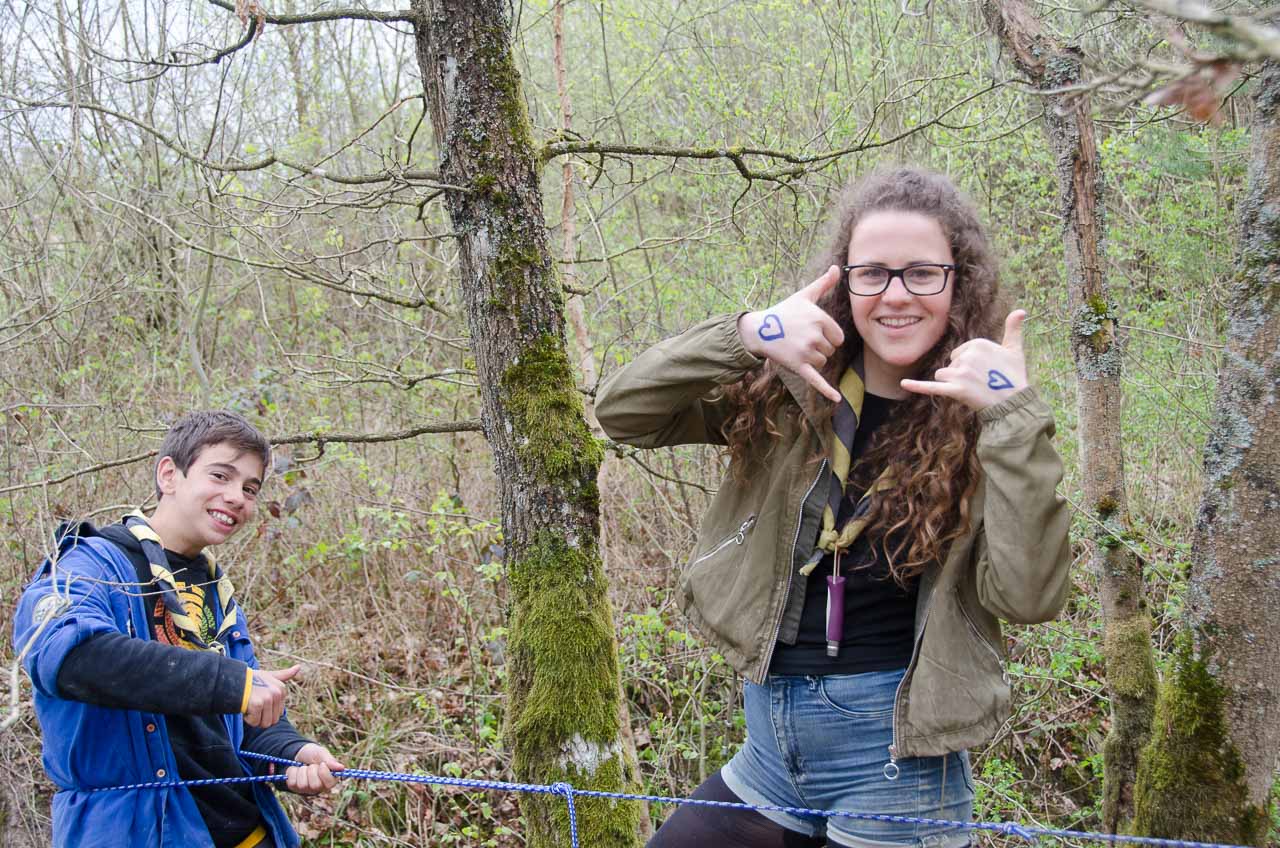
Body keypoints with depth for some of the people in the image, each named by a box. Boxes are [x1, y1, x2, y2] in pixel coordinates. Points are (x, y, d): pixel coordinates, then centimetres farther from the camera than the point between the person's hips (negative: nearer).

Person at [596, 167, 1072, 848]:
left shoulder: (984, 422, -8)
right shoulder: (793, 389, -2)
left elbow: (1028, 597, -19)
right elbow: (623, 412, -8)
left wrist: (1014, 414, -25)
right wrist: (744, 336, -21)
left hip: (894, 755, -3)